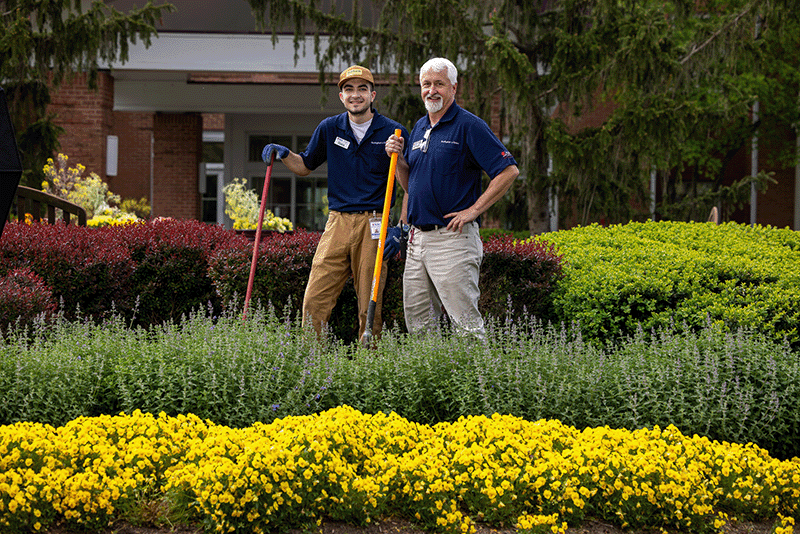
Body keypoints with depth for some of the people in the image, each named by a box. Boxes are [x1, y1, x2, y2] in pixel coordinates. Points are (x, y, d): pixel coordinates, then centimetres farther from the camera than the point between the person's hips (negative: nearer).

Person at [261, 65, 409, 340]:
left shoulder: (393, 132, 2)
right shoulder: (329, 129, 10)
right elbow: (305, 166, 22)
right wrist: (283, 154, 4)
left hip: (373, 225, -2)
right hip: (337, 222, 2)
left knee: (370, 305, 1)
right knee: (315, 299, -5)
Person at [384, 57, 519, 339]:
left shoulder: (469, 126, -7)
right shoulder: (419, 128, 16)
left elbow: (509, 171, -13)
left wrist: (474, 210, -14)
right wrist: (398, 158, 4)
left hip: (453, 239, -8)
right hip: (417, 238, 8)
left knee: (466, 323, -8)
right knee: (417, 323, 10)